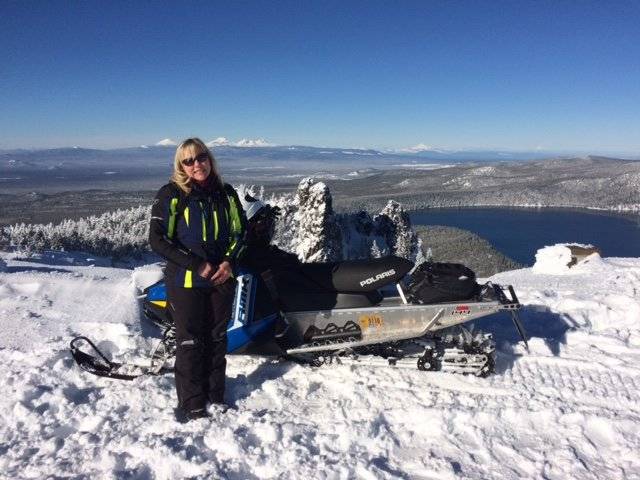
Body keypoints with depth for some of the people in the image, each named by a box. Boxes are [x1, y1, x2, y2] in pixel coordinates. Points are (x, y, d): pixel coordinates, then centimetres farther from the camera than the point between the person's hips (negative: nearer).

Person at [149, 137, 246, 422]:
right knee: (190, 342, 3)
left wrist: (229, 262, -7)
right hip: (185, 281, -4)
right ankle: (191, 404, 18)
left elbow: (240, 230, 11)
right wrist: (198, 266, -16)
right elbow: (158, 240, -11)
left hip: (222, 278, 4)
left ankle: (215, 396, 29)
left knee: (217, 338, 14)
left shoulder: (226, 193, 4)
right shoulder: (171, 195, -7)